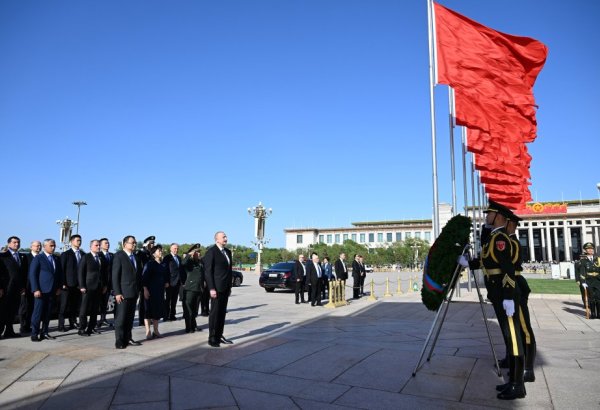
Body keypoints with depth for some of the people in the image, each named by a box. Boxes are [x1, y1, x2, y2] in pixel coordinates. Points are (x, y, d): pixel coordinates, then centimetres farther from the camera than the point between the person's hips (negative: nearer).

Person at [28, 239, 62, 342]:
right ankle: (34, 334, 5)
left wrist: (59, 287, 9)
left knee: (47, 313, 9)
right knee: (38, 313, -2)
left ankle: (44, 333, 15)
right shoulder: (38, 258, -3)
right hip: (41, 291, -5)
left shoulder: (56, 259, 13)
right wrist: (35, 289, -14)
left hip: (52, 291, 5)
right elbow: (32, 274, -7)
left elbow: (59, 274, 17)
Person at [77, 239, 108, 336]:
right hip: (88, 287, -5)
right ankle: (82, 329, 6)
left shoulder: (102, 258, 12)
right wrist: (82, 286, -12)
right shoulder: (86, 257, -3)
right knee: (84, 309, -1)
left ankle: (91, 327, 17)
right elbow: (80, 272, -7)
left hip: (99, 287, 5)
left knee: (95, 309, 9)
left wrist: (105, 285, 9)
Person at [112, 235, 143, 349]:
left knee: (130, 318, 12)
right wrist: (117, 293, -16)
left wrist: (139, 289, 9)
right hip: (123, 293, -7)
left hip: (134, 293, 7)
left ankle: (127, 338, 21)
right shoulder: (119, 256, -7)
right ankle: (119, 341, 7)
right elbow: (115, 275, -11)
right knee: (121, 318, -1)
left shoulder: (136, 257, 13)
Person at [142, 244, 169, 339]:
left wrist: (166, 282, 5)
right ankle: (148, 332, 4)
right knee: (149, 310, -1)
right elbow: (144, 277, -12)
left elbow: (166, 275, 22)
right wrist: (145, 289, -19)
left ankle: (156, 331, 21)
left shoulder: (163, 264, 9)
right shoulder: (149, 264, -8)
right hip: (150, 290, -6)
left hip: (160, 290, 6)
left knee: (158, 310, 11)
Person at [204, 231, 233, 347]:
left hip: (225, 288, 7)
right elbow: (208, 271, -12)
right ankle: (212, 338, 8)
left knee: (222, 312, 12)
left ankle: (219, 336, 21)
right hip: (217, 288, -7)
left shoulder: (228, 252, 14)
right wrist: (211, 288, -17)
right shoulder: (211, 251, -9)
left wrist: (230, 286, 15)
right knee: (215, 313, 0)